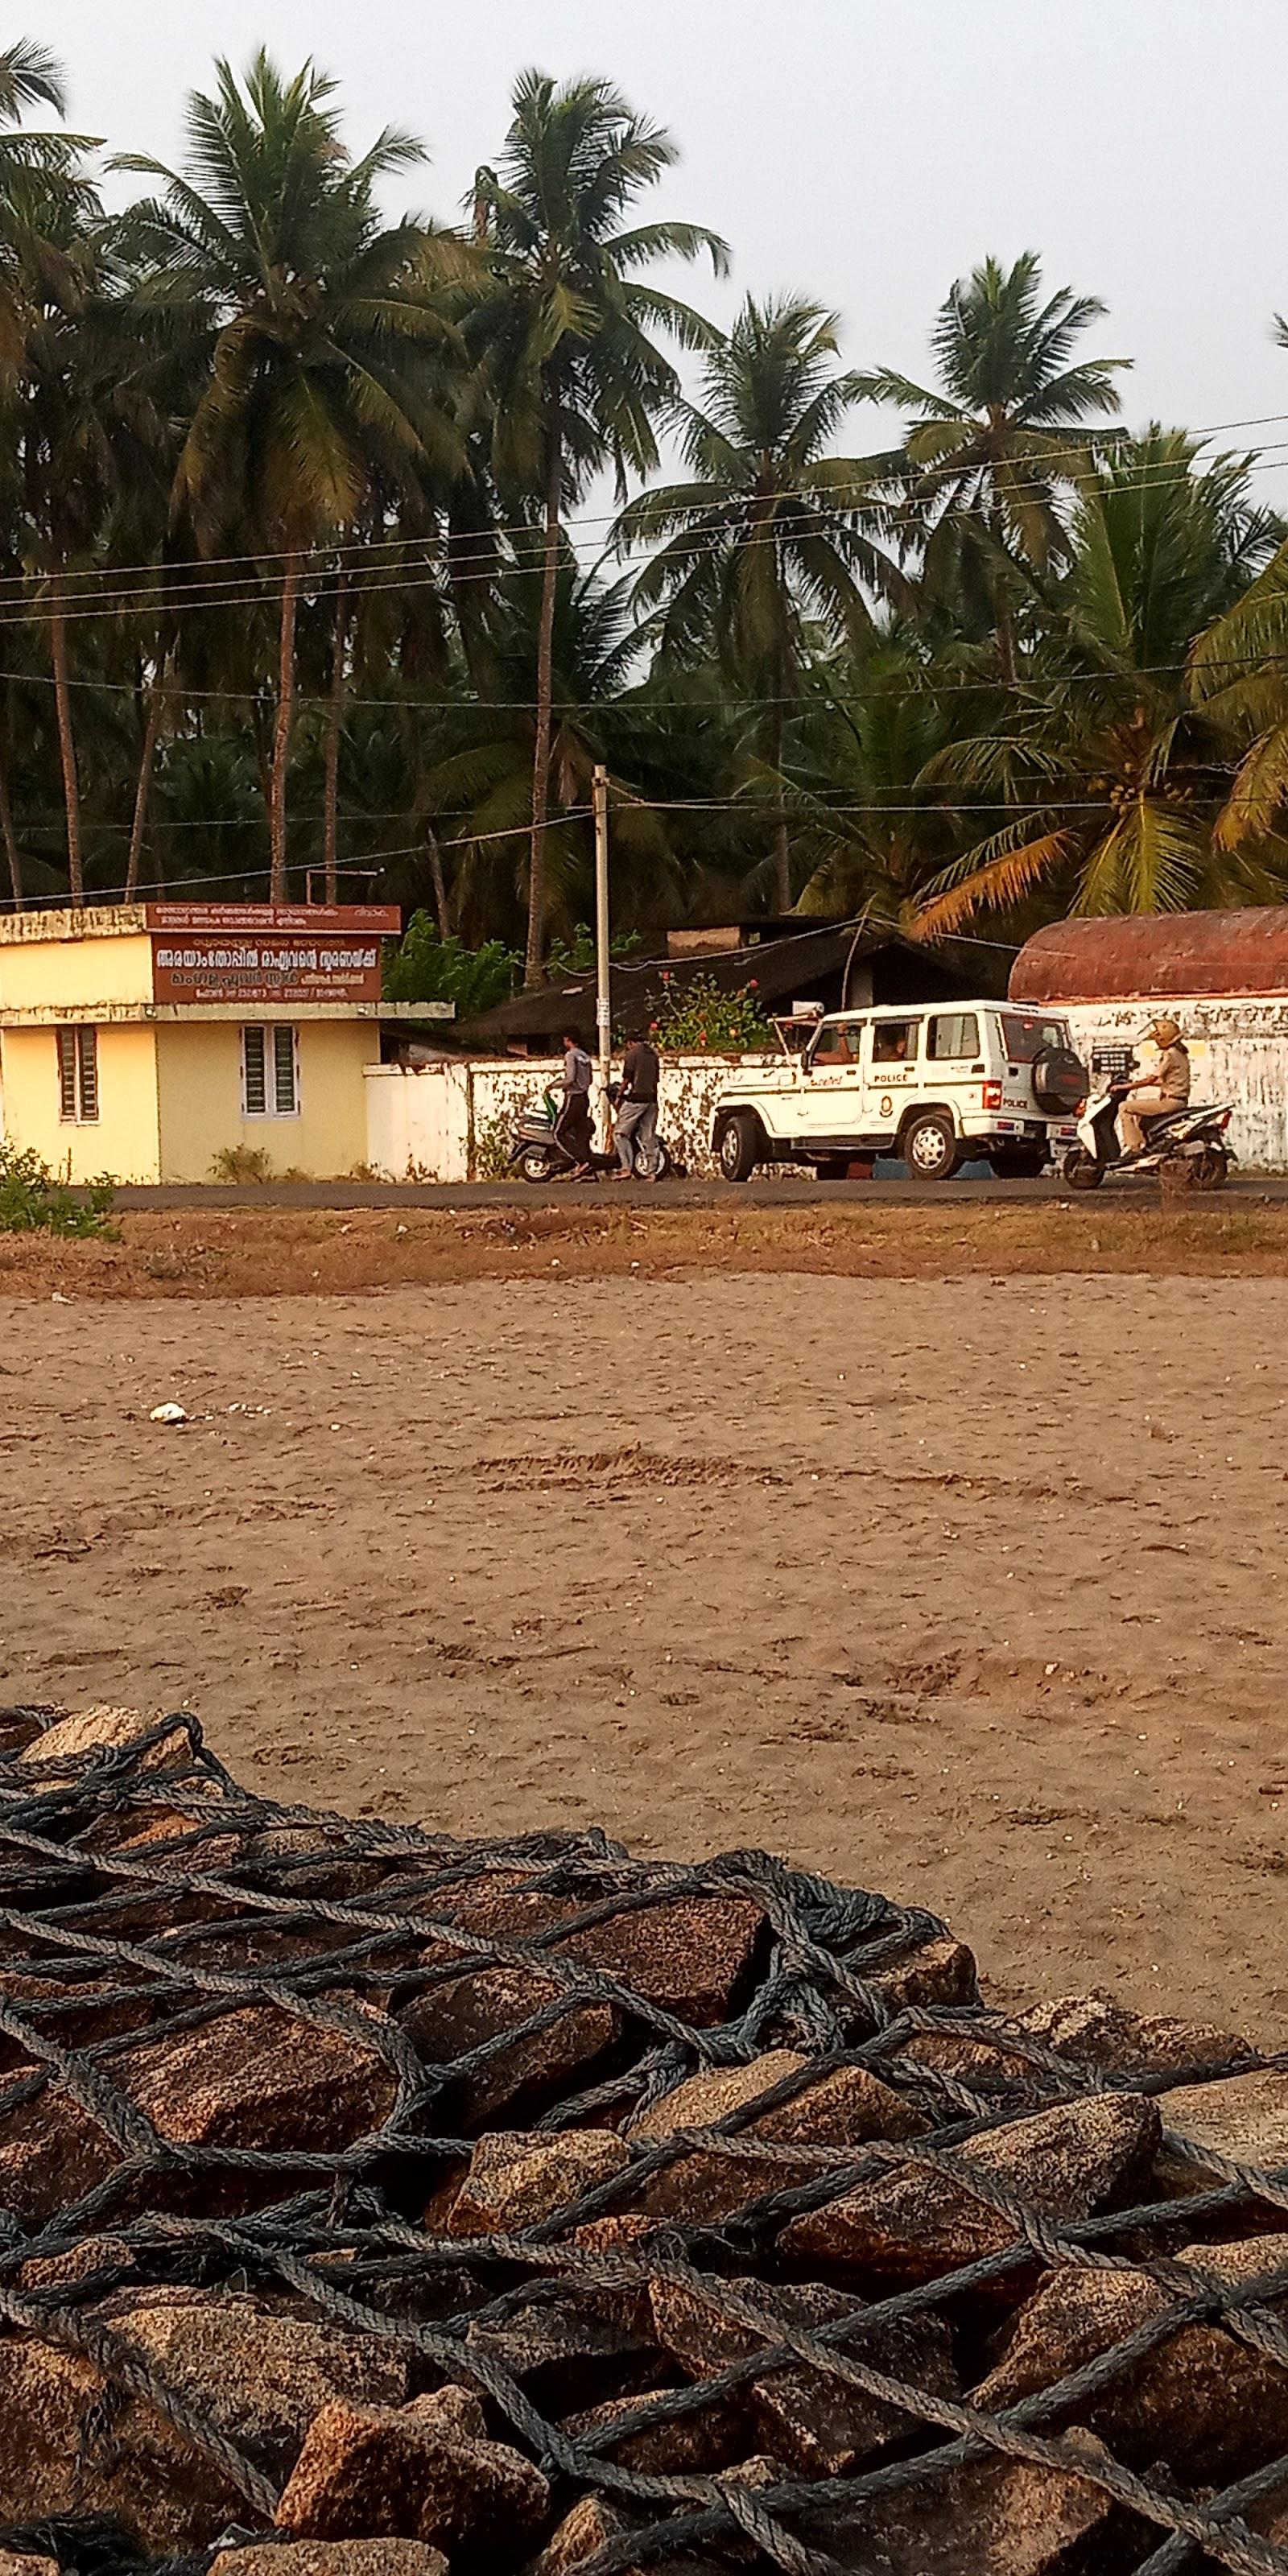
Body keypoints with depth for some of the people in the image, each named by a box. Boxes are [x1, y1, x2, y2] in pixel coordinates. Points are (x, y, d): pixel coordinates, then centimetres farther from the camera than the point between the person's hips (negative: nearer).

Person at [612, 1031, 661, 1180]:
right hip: (652, 1098, 6)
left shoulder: (632, 1054, -6)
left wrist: (619, 1097, 3)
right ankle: (652, 1171, 4)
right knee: (649, 1136, 8)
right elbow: (656, 1078, 15)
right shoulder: (653, 1055, 13)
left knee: (621, 1132, -2)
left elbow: (626, 1079, -8)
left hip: (636, 1099, -6)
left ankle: (626, 1168, -13)